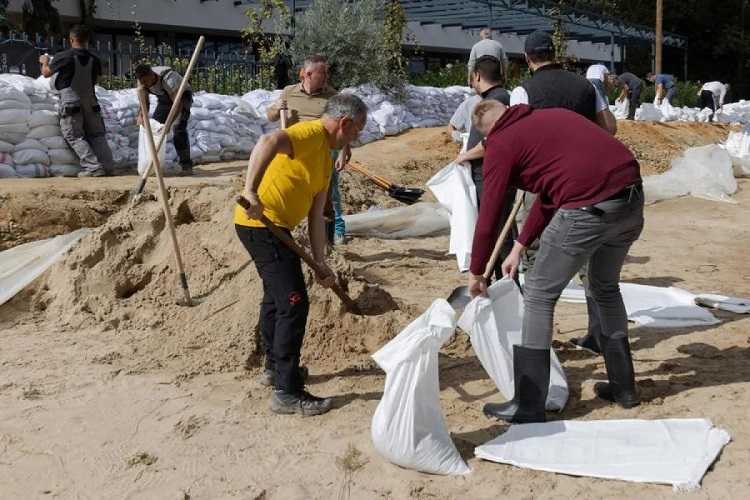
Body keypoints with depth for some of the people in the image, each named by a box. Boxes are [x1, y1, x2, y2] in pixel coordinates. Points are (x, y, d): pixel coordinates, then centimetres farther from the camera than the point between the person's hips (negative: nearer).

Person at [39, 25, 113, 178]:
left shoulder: (63, 57, -10)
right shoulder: (94, 59, 2)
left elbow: (46, 73, 5)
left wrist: (45, 61, 25)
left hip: (71, 103, -4)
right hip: (90, 102, 4)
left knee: (75, 137, 0)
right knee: (97, 135, 11)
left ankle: (93, 167, -12)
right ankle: (107, 165, 1)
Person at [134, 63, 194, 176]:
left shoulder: (168, 79, -40)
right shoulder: (143, 81, -19)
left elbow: (178, 103, -45)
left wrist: (168, 123, -55)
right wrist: (141, 116, -35)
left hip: (182, 95, -7)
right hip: (164, 98, 7)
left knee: (179, 128, -25)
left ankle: (186, 166, -22)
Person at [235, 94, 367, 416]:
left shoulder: (326, 157, 17)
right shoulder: (312, 132, -12)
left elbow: (316, 216, 14)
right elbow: (269, 142, -33)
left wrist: (320, 263, 9)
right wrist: (251, 190, -40)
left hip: (274, 227, 11)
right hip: (262, 223, -11)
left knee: (276, 296, 25)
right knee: (294, 302, -10)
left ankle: (276, 366, 45)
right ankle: (287, 392, -4)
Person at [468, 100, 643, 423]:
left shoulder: (501, 143, 6)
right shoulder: (548, 117, 28)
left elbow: (490, 216, 6)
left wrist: (475, 273, 19)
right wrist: (520, 247, 33)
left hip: (589, 209, -8)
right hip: (632, 198, 8)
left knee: (539, 295, 7)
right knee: (606, 287, 28)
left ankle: (528, 406, 11)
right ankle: (623, 387, 38)